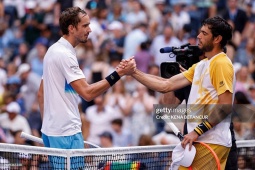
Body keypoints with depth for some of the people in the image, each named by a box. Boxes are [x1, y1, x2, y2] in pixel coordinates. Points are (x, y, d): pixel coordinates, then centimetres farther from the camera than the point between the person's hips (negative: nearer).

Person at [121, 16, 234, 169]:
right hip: (199, 140, 8)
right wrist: (134, 72, 6)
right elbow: (166, 85, 14)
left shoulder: (222, 64, -9)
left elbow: (225, 106, -16)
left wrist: (198, 131, -18)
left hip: (213, 143, -8)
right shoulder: (200, 66, 18)